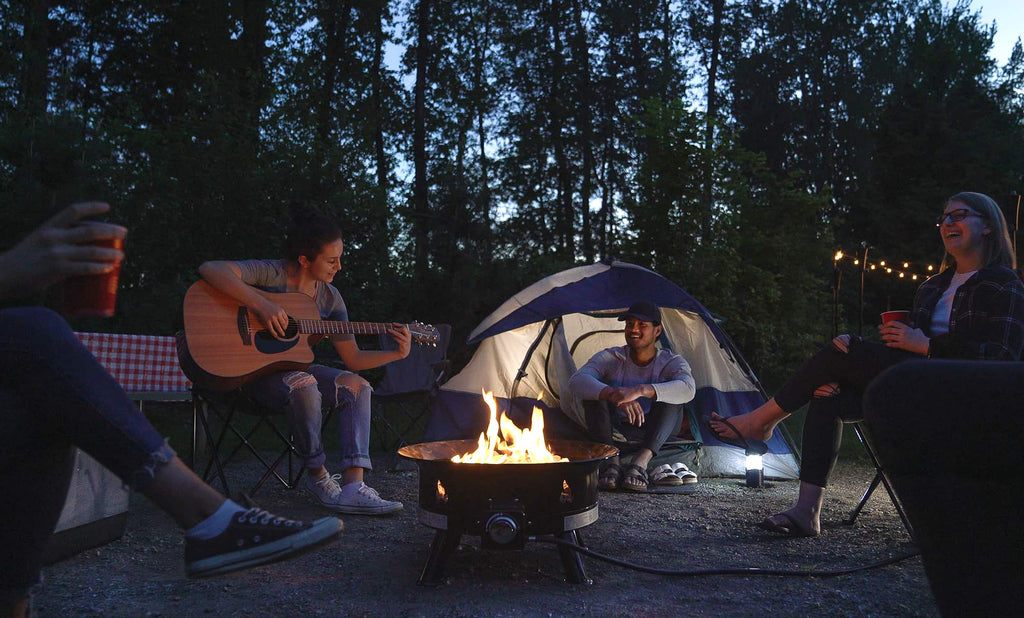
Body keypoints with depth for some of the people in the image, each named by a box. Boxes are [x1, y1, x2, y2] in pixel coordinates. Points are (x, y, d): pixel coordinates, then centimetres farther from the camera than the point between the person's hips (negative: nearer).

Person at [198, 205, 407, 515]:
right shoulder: (272, 274, -16)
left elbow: (353, 359, 4)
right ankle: (317, 474, -14)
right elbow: (210, 269, -31)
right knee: (304, 384, -37)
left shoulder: (330, 298, 2)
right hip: (252, 369, -6)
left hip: (294, 366, 7)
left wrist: (397, 353, -10)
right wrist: (262, 304, -37)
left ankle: (353, 486, -25)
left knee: (357, 385, -15)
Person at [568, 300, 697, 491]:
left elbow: (688, 388, -36)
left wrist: (641, 390, -50)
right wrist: (614, 395, -48)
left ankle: (641, 461, -41)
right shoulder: (610, 357, -10)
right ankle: (610, 460, -37)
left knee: (670, 393, -28)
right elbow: (576, 381, -29)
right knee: (595, 390, -25)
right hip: (615, 429, 1)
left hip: (654, 431, -1)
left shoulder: (671, 362, -11)